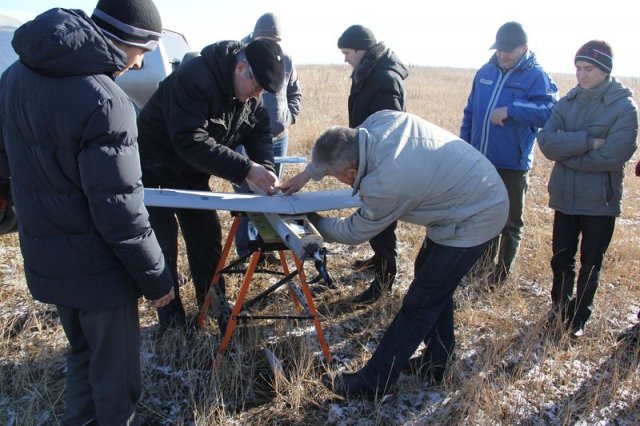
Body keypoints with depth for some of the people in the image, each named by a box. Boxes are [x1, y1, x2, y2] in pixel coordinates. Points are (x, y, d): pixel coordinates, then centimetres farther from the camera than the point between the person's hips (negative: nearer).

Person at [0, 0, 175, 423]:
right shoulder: (104, 102, -26)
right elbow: (120, 211, -24)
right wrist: (156, 277, -12)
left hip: (43, 257, 8)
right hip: (95, 266, -8)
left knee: (82, 353, 28)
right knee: (114, 370, 12)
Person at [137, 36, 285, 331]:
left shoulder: (251, 94, -6)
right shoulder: (193, 79, -32)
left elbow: (260, 132, -3)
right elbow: (191, 141, -39)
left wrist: (266, 169, -24)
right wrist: (246, 169, -42)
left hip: (191, 173, 7)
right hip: (154, 171, -7)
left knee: (207, 236, 10)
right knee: (163, 243, -2)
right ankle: (172, 322, 12)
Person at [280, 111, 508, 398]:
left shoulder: (386, 185, -34)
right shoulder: (381, 120, -15)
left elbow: (354, 233, -13)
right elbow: (339, 149, 8)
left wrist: (315, 221, 3)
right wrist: (305, 175, 10)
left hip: (474, 220, -9)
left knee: (419, 305, -2)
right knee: (434, 284, 21)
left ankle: (372, 383, 11)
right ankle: (437, 362, 37)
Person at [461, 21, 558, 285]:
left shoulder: (536, 76, -10)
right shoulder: (485, 72, 7)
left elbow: (550, 111, -25)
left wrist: (510, 110, -32)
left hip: (513, 165, -5)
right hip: (480, 161, 5)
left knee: (510, 221, 8)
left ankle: (504, 268, 25)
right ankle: (486, 258, 39)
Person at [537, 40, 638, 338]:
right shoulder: (567, 103, 3)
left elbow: (613, 155, -21)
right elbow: (546, 142, -10)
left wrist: (565, 151, -14)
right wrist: (586, 142, -22)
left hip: (600, 201, -3)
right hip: (565, 197, 4)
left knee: (590, 264, 10)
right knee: (561, 260, 13)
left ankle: (578, 318, 27)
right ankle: (561, 307, 34)